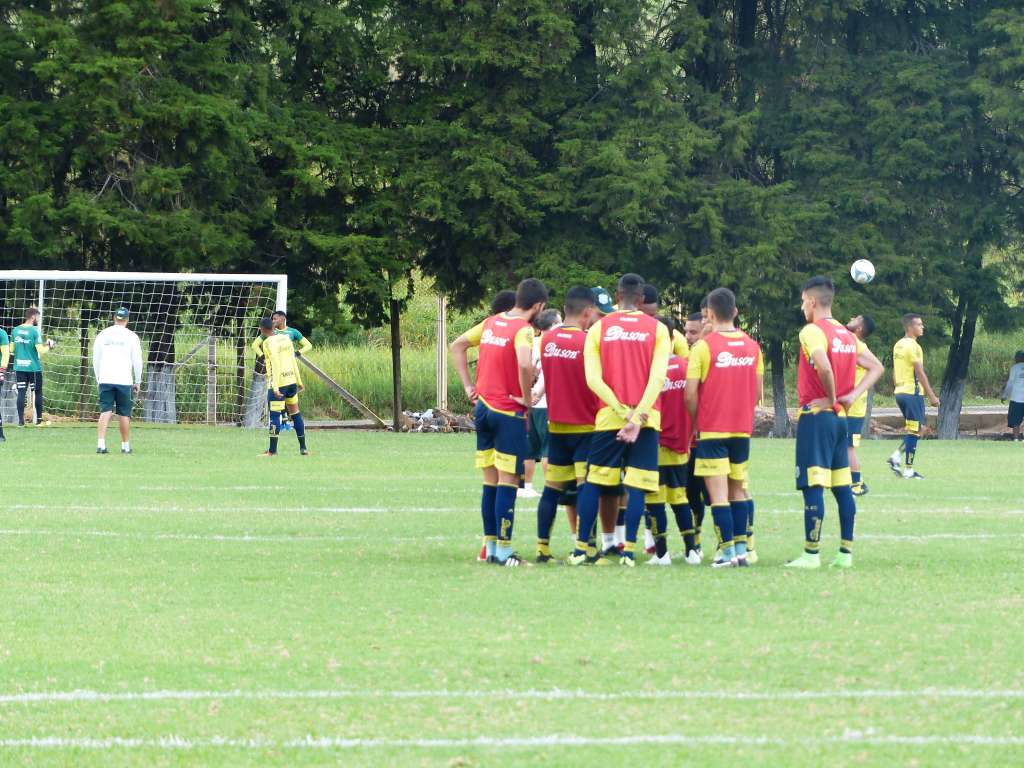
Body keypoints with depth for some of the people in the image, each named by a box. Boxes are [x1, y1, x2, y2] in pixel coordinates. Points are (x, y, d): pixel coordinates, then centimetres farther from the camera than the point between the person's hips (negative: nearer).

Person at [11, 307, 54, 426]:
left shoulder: (15, 330, 4)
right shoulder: (35, 331, -11)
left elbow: (11, 349, 10)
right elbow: (41, 350, -16)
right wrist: (49, 346, 3)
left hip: (19, 367, 4)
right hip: (34, 367, -4)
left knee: (21, 393, 4)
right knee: (37, 393, 8)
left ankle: (21, 420, -1)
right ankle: (39, 419, 12)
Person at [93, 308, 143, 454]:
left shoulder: (102, 335, 7)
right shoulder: (131, 336, -1)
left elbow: (95, 359, 11)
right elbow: (137, 361, 0)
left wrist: (98, 379, 20)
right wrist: (137, 382, 10)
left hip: (105, 380, 2)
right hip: (124, 380, -2)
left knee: (105, 412, -1)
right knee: (124, 414, 7)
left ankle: (101, 443, -16)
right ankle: (126, 446, 15)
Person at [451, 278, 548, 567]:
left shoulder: (491, 323, 10)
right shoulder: (523, 329, -14)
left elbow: (457, 346, 18)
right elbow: (525, 364, -31)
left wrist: (468, 386, 15)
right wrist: (527, 397, -16)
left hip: (483, 408, 7)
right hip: (509, 413, -7)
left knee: (490, 482, 13)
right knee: (508, 482, -3)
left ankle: (490, 547, 17)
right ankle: (504, 551, -3)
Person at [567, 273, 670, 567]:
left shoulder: (598, 328, 4)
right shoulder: (658, 330, 2)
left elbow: (593, 379, -6)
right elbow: (658, 378, -9)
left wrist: (623, 412, -7)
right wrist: (638, 416, -14)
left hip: (609, 417, 1)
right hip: (647, 417, -1)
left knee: (594, 482, 9)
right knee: (636, 484, 0)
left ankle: (581, 548, 7)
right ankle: (629, 550, -6)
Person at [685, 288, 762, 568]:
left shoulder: (703, 346, -11)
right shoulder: (752, 347, 4)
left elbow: (690, 393, -12)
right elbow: (757, 392, 9)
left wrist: (697, 420, 5)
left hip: (712, 429, -5)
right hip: (743, 429, 5)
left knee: (718, 492, -3)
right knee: (737, 490, 15)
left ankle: (728, 552, -7)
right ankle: (741, 550, 11)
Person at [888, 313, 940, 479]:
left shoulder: (898, 345, 13)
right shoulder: (913, 347, -14)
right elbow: (920, 373, -17)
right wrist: (932, 395, -13)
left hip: (900, 392, 9)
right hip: (913, 392, -9)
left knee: (913, 430, 17)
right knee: (914, 431, -3)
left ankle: (896, 457, 5)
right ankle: (908, 470, -1)